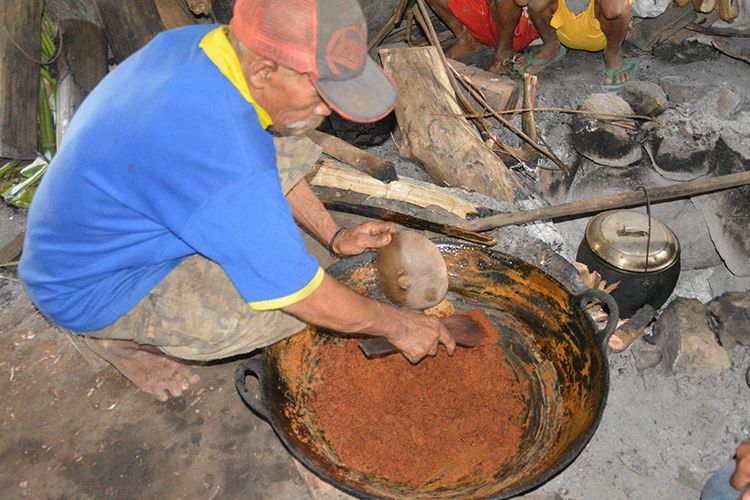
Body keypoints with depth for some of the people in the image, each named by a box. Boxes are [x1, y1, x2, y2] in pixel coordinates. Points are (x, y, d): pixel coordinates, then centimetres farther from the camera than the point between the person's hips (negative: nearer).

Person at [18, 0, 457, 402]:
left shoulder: (196, 40, -12)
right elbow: (300, 295, -27)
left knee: (290, 150, 0)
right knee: (292, 308, -27)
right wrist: (396, 325, -11)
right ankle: (119, 336, -3)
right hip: (91, 289, -7)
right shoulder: (225, 155, -38)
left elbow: (265, 158, 6)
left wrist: (334, 235, 4)